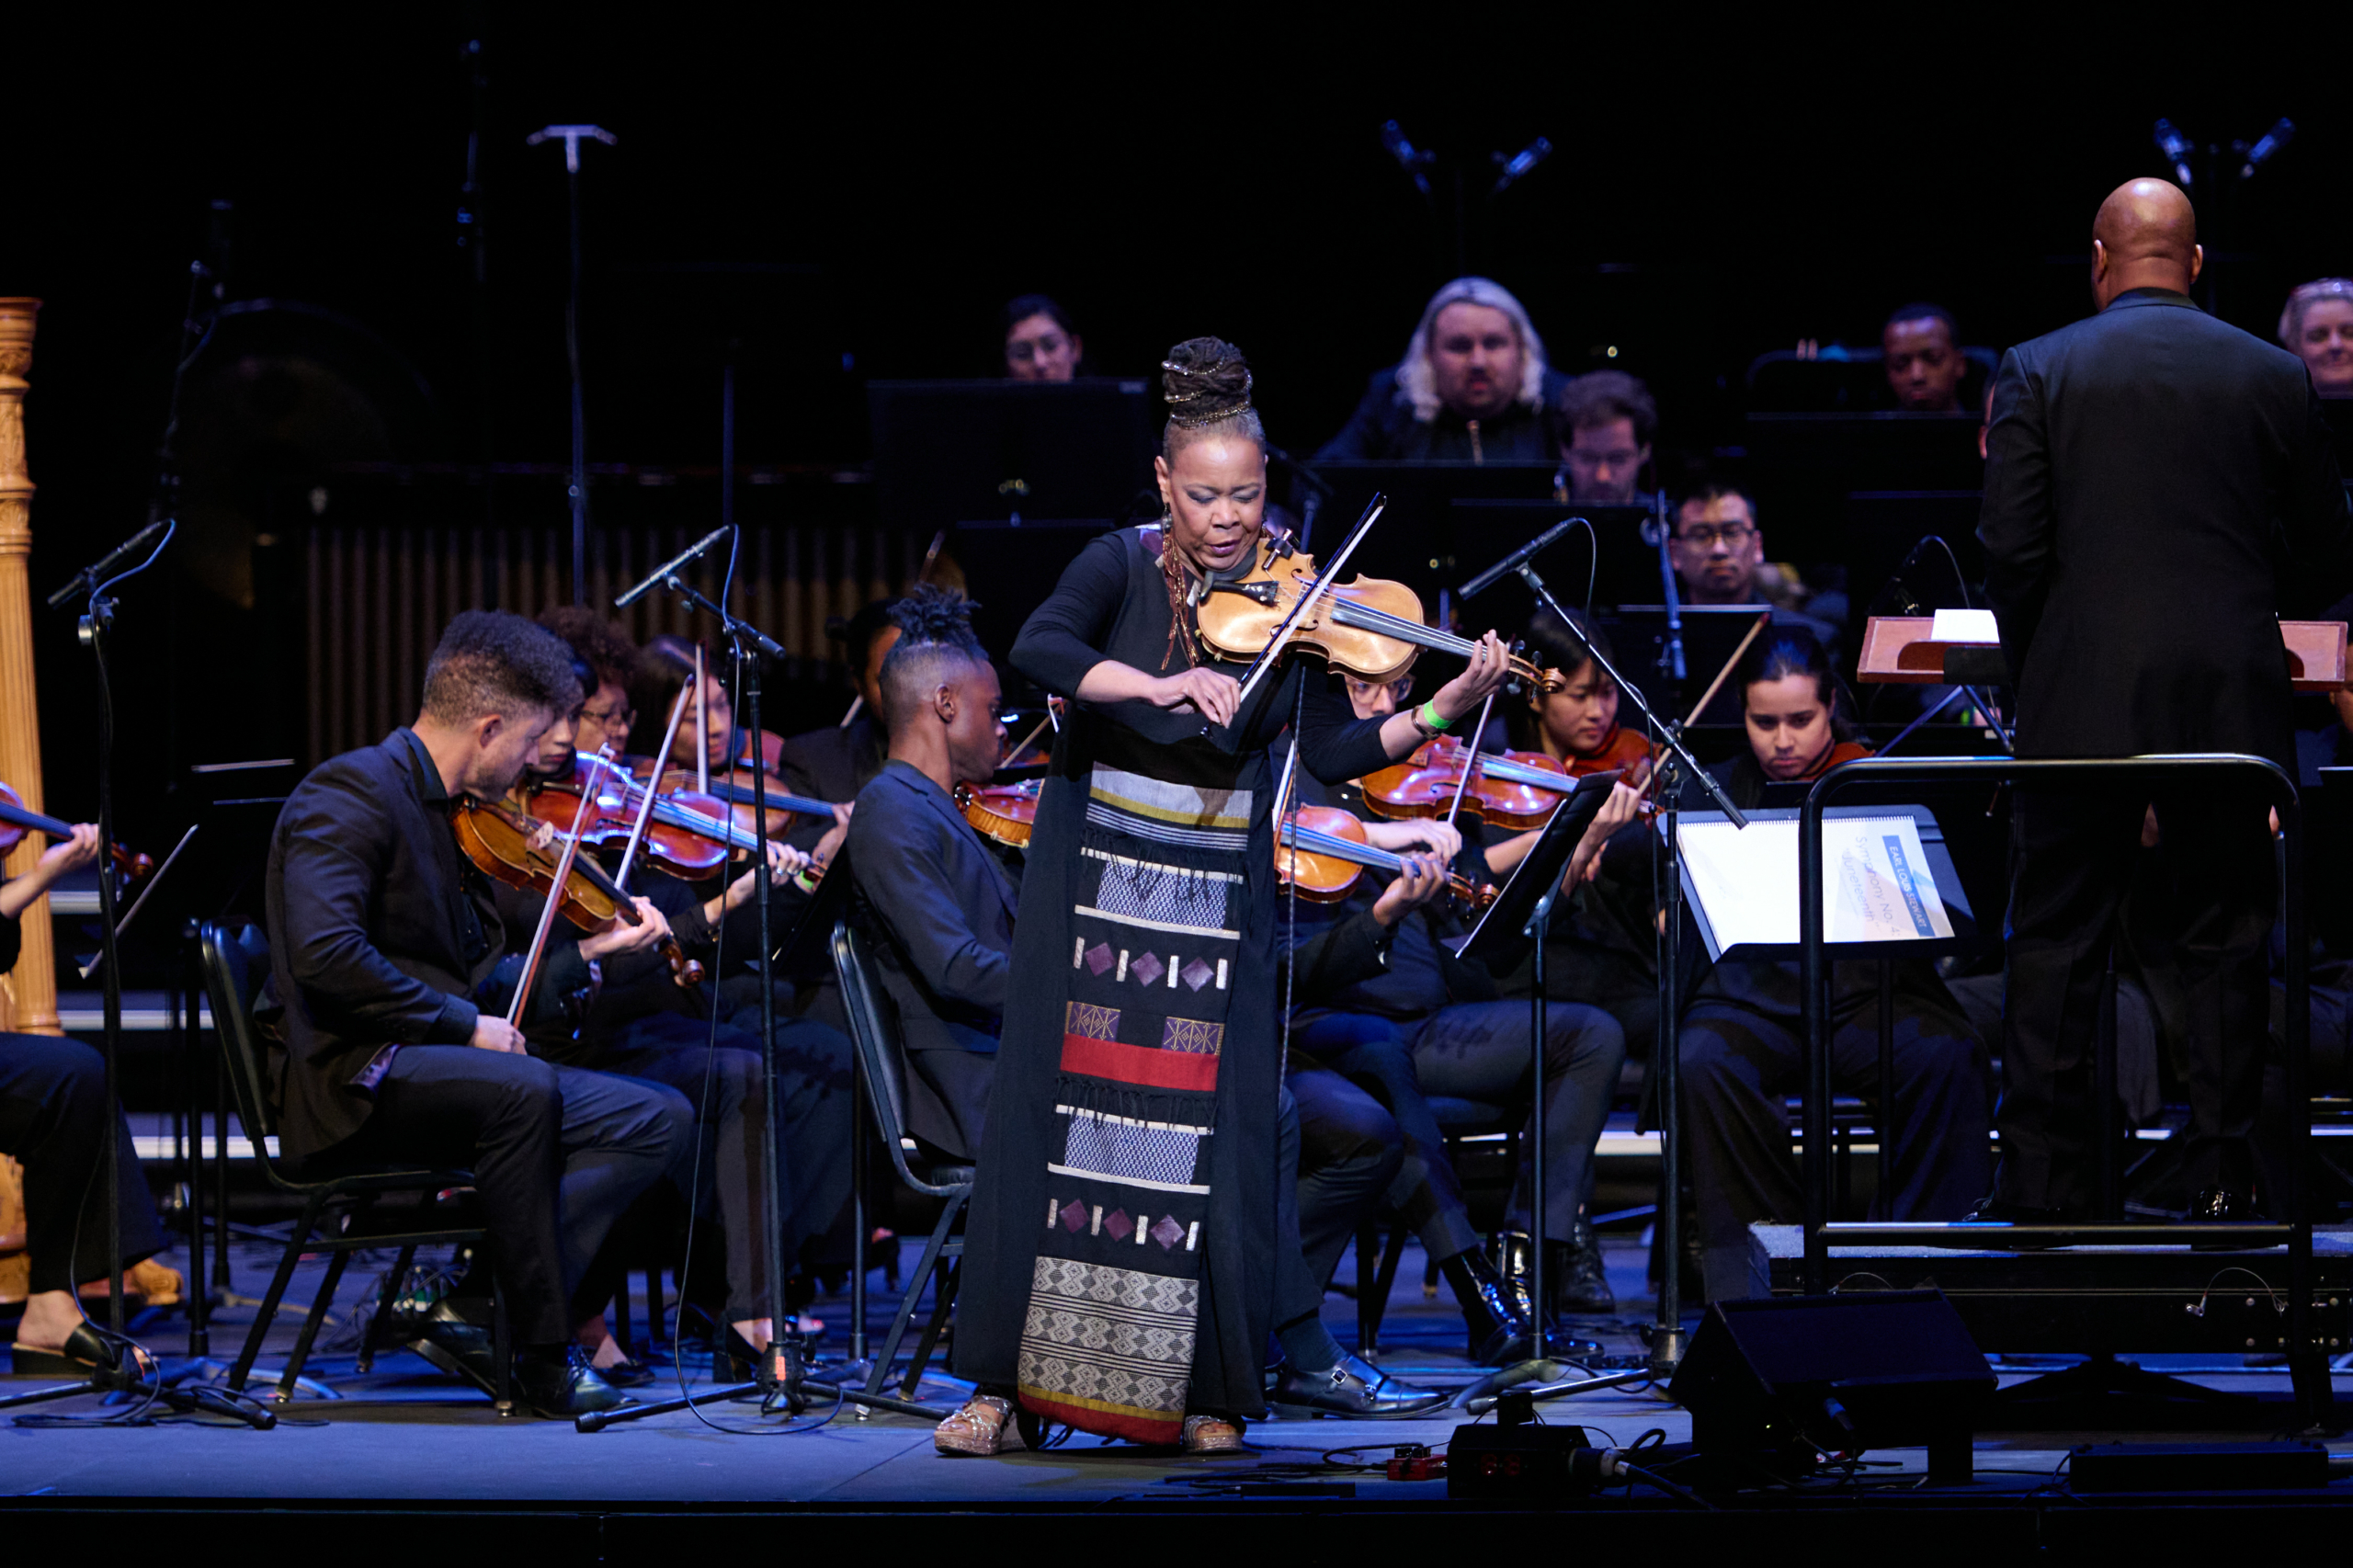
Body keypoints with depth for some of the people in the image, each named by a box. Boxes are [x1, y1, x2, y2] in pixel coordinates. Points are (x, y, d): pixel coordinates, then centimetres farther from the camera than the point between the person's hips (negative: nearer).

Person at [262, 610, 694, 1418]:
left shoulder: (449, 814, 19)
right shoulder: (354, 792, -10)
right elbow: (324, 954, -24)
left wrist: (588, 949, 16)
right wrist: (462, 1025, -20)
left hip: (437, 1060, 10)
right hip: (347, 1079, -10)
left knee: (659, 1120, -5)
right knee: (523, 1092, -36)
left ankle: (473, 1308, -17)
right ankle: (545, 1353, -24)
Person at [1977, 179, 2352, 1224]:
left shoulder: (2037, 372, -1)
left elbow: (2011, 549, -6)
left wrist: (2030, 669, 8)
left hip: (2082, 704, -1)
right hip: (2232, 706, 1)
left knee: (2054, 945, 6)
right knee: (2226, 942, 9)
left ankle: (2041, 1187, 6)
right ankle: (2223, 1184, 9)